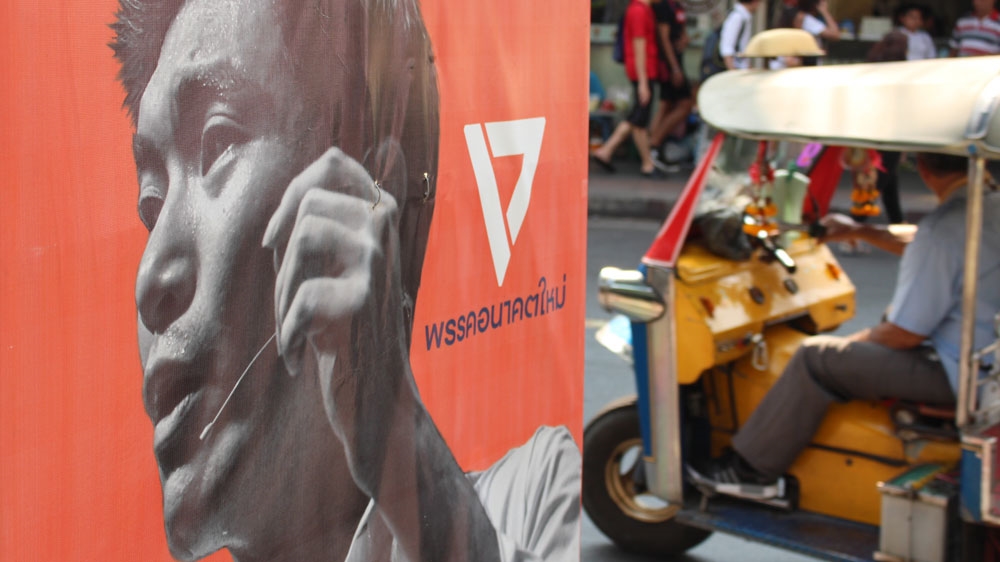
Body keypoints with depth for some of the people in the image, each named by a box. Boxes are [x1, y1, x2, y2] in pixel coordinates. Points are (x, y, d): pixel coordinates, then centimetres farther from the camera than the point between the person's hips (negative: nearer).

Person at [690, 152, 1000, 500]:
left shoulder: (944, 227, -24)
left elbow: (905, 334, -18)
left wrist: (852, 343, 0)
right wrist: (861, 232, 32)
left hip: (954, 374, -10)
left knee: (817, 357, -3)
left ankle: (753, 469, 8)